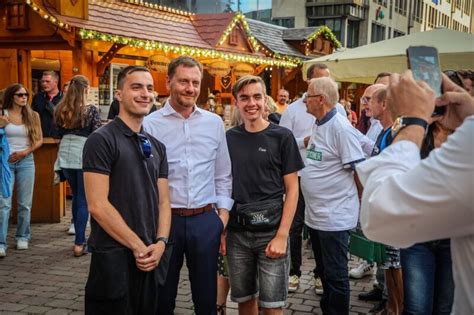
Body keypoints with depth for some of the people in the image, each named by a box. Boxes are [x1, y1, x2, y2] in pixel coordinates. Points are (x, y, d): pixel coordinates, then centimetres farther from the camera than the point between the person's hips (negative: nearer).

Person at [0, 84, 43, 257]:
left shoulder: (33, 115, 5)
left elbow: (39, 140, 4)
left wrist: (24, 152, -10)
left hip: (26, 161, 2)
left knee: (25, 203, 7)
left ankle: (22, 237, 20)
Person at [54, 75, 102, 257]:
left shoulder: (61, 110, 5)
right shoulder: (91, 110, -10)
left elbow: (59, 134, 12)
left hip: (66, 156, 5)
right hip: (84, 155, -5)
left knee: (76, 196, 18)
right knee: (84, 200, 2)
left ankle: (80, 237, 26)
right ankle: (79, 244, 1)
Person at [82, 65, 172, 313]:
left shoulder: (156, 146, 12)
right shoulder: (101, 140, -9)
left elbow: (163, 201, 11)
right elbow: (97, 205, -15)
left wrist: (160, 243, -5)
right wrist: (138, 246, -12)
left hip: (152, 258, 6)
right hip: (114, 259, -6)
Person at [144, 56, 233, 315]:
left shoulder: (214, 123, 6)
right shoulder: (150, 124, -5)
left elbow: (223, 175, 10)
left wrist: (223, 216, 5)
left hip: (206, 221, 3)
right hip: (165, 220, -2)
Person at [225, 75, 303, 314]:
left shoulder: (282, 137, -3)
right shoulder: (229, 138, 5)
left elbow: (292, 189, -4)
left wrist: (282, 235, -11)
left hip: (271, 232, -3)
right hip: (237, 233, 3)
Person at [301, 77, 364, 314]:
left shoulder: (340, 128, -18)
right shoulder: (318, 126, 10)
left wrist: (357, 204, -8)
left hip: (334, 217, -9)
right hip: (314, 214, 9)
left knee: (335, 276, 2)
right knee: (324, 271, 21)